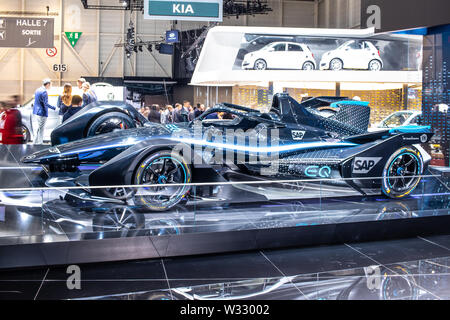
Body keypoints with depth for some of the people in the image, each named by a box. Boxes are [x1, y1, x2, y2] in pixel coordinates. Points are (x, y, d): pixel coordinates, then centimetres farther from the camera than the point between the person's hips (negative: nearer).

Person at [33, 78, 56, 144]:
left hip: (36, 112, 9)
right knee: (41, 128, -1)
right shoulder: (44, 92, -17)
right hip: (42, 113, -9)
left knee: (39, 127, 19)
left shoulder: (38, 90, 12)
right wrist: (54, 108, -17)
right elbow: (46, 103, -21)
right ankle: (39, 143, 3)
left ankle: (36, 142, 24)